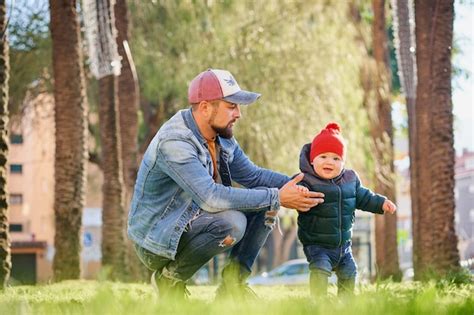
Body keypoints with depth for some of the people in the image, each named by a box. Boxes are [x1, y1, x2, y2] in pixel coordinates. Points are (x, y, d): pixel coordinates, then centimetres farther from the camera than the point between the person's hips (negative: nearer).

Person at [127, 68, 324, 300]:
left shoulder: (222, 137, 2)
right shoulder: (173, 142, -27)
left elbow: (252, 175, 11)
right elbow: (212, 197, -35)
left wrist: (294, 185, -8)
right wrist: (277, 198, -32)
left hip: (190, 222, 9)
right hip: (156, 244, -9)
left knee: (266, 199, -2)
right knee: (232, 222, -32)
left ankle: (234, 279, 4)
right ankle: (170, 279, -11)